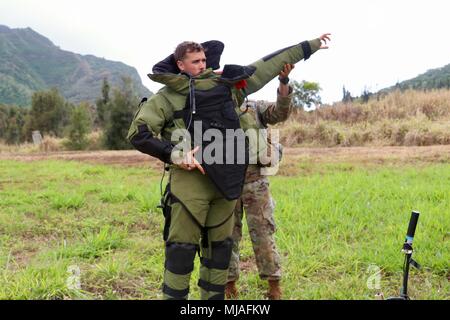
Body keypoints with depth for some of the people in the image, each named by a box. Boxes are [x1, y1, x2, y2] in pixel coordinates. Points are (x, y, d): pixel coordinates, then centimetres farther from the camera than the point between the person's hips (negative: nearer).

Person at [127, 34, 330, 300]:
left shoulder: (225, 83, 13)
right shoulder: (167, 96, 2)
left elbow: (268, 66, 18)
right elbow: (138, 132, -4)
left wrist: (308, 46, 23)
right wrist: (174, 154, -15)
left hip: (225, 178, 5)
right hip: (190, 176, -4)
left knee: (220, 245, 12)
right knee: (182, 246, -3)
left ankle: (214, 295, 26)